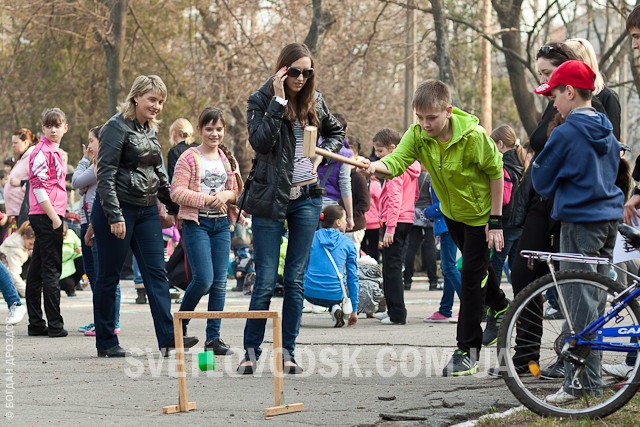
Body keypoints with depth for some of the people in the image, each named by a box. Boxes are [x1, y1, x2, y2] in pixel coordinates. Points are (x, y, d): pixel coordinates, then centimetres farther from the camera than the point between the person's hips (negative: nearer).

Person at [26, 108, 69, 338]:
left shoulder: (54, 152, 19)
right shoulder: (42, 152, -11)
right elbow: (38, 186, -17)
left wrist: (61, 215, 21)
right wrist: (54, 217, -19)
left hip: (51, 216, 10)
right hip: (46, 216, -10)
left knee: (36, 271, 10)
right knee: (51, 270, -7)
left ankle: (36, 324, 15)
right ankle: (55, 325, -6)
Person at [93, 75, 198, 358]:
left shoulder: (150, 130, 14)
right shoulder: (117, 127, -10)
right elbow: (105, 175, -15)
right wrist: (114, 216, -21)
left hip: (147, 211, 8)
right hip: (117, 209, -8)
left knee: (156, 273, -2)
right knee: (109, 276, 1)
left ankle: (168, 337, -9)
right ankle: (105, 343, 8)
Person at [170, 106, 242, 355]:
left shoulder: (227, 160, 13)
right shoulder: (189, 158, -4)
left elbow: (237, 192, 17)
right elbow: (177, 192, -11)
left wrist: (226, 195, -6)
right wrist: (207, 200, -19)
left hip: (222, 224, 5)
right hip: (196, 223, -5)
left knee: (219, 283, 1)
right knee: (204, 279, -14)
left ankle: (213, 337, 5)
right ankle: (180, 324, 9)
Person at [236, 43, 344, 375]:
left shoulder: (314, 101, 7)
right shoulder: (261, 100, -5)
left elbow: (336, 132, 25)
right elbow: (260, 142, -19)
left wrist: (322, 155, 6)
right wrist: (279, 101, -21)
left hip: (306, 198, 4)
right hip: (270, 198, -4)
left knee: (295, 280, 5)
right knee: (265, 281, -5)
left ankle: (287, 352, 10)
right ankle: (251, 352, 5)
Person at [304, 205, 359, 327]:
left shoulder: (312, 237, 9)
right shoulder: (348, 243, 5)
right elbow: (352, 277, 5)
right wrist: (354, 310, 11)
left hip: (311, 293, 1)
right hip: (334, 295, -1)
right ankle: (335, 308, 5)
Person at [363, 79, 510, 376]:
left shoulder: (473, 136, -30)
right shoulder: (417, 135, -19)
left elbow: (496, 172, -18)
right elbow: (397, 161, -33)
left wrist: (496, 221, -16)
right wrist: (376, 165, -57)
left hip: (479, 213, -6)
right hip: (451, 212, 6)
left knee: (471, 277, -7)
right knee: (476, 267, 24)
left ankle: (468, 351, -1)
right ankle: (500, 308, 51)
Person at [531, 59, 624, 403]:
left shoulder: (565, 134, -13)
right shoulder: (607, 132, 10)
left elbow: (542, 181, -4)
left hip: (579, 222, -8)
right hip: (609, 219, 8)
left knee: (580, 304, -6)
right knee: (596, 302, 13)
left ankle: (581, 384, -7)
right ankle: (592, 379, 18)